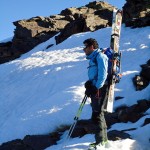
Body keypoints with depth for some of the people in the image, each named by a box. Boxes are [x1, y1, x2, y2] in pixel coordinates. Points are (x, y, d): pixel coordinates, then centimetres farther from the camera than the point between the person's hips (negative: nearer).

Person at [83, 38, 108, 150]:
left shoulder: (100, 56, -10)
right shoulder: (93, 58, 19)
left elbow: (103, 74, -19)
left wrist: (96, 87, -23)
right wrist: (89, 84, 12)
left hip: (99, 89, -10)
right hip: (94, 88, 10)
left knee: (97, 114, -9)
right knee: (98, 113, 15)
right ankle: (104, 138, 24)